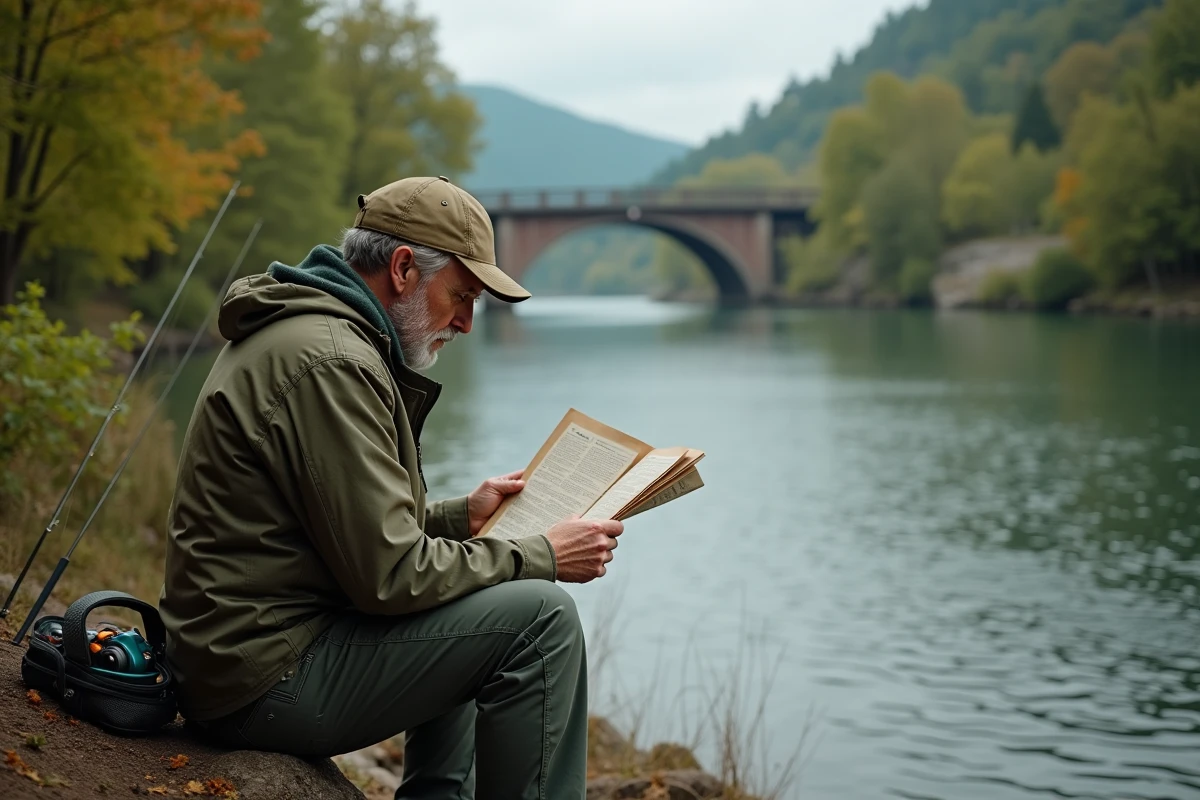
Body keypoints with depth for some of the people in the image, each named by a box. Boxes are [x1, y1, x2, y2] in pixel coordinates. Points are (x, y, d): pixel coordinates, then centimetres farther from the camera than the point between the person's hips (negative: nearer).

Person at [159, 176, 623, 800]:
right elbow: (389, 574, -22)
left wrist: (460, 516, 13)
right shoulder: (330, 363, -20)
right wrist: (539, 556, -12)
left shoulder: (299, 333, 14)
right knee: (540, 618, -14)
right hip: (267, 681, -11)